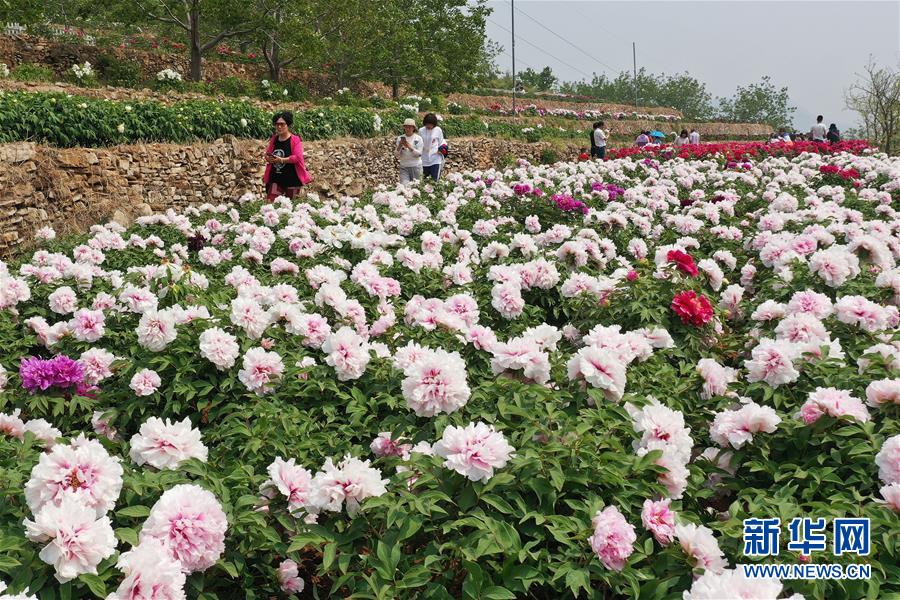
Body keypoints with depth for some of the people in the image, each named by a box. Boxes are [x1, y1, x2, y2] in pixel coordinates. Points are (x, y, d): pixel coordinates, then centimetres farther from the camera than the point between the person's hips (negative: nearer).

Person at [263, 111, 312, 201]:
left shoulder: (295, 140, -9)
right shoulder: (273, 139, 8)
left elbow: (297, 157, -18)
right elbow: (267, 154, 18)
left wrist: (281, 160, -22)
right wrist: (268, 158, -6)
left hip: (291, 179, -5)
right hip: (276, 179, 5)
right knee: (270, 202, -4)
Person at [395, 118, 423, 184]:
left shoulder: (418, 138, 0)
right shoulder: (400, 138, 5)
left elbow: (419, 154, -8)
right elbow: (396, 154, 1)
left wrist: (410, 147, -21)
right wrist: (400, 145, -16)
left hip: (415, 166, -1)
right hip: (404, 167, 1)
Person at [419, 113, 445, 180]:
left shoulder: (438, 130, -2)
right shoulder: (421, 131, 1)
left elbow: (441, 142, 10)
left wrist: (443, 147, -4)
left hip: (435, 160, -2)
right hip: (424, 160, 2)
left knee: (435, 180, -10)